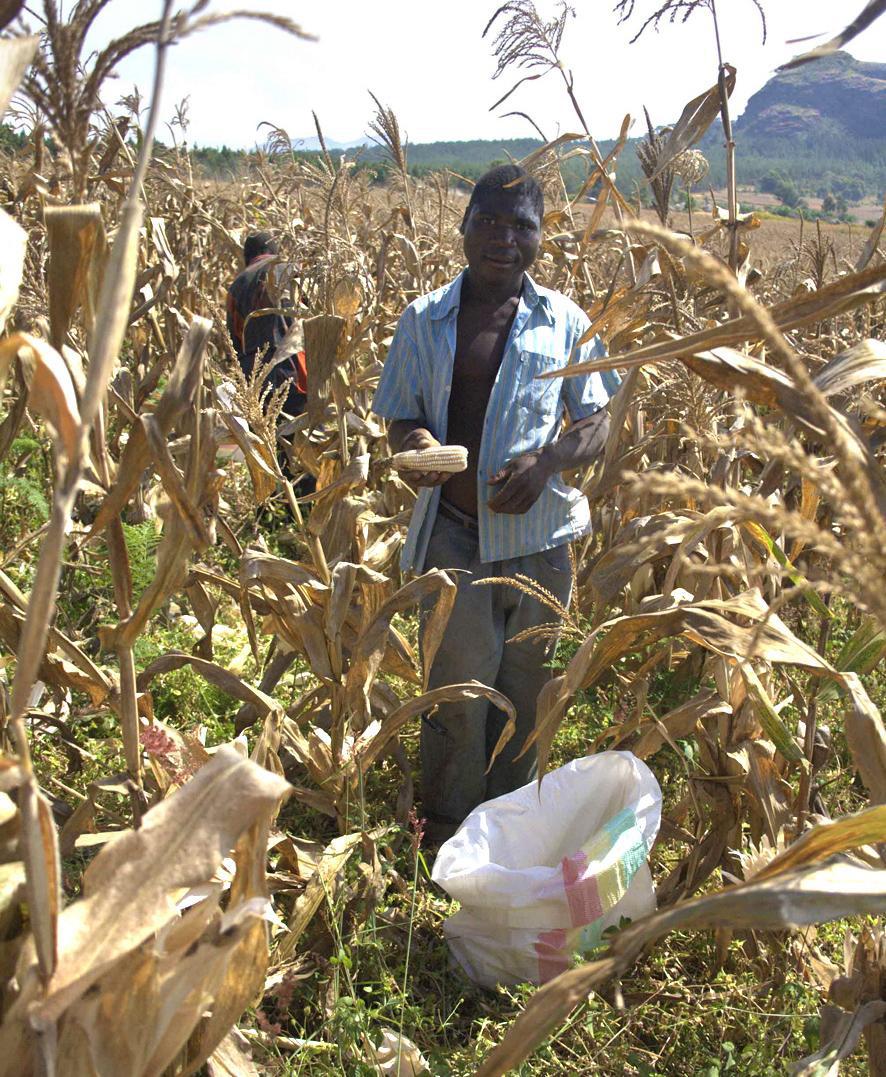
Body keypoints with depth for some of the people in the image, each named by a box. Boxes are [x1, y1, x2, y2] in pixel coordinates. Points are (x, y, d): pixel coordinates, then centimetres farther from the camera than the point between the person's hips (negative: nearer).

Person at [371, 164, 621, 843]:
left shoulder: (565, 322, 4)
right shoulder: (423, 321, 5)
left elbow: (597, 423, 7)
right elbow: (400, 419, 10)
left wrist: (547, 461, -14)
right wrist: (414, 445, -15)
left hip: (539, 535, 2)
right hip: (454, 533, -1)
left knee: (525, 686, 15)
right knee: (460, 684, -3)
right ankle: (447, 833, 21)